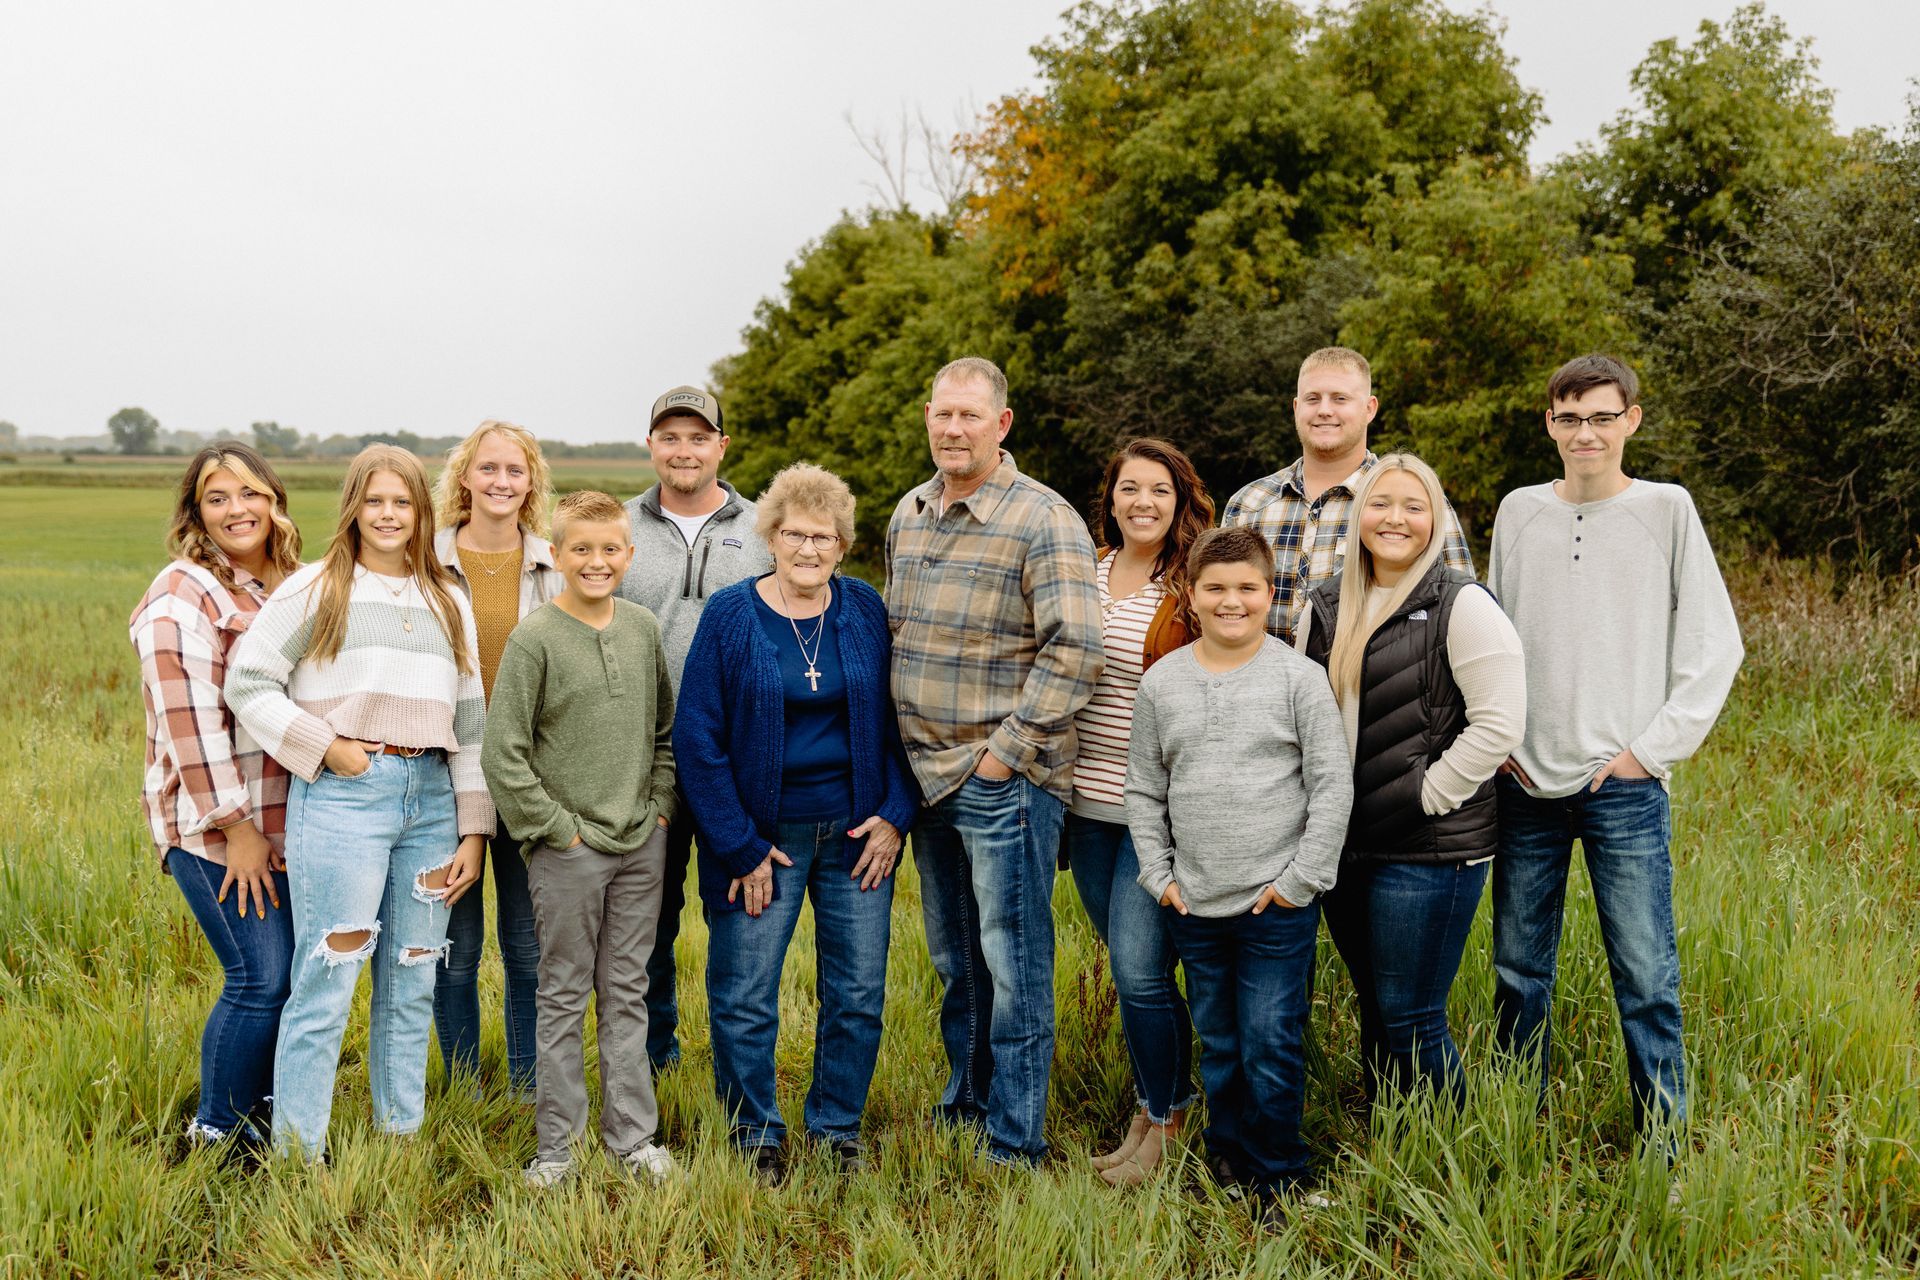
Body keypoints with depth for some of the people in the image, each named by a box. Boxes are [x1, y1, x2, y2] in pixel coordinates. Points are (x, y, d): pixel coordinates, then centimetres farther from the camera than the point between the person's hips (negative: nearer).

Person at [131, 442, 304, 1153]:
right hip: (217, 826, -7)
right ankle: (217, 1132, 10)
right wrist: (236, 828, -17)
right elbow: (190, 721, -17)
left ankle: (261, 1104, 28)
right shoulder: (185, 595, -11)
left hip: (288, 821, 8)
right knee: (261, 978, -8)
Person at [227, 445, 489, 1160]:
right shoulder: (317, 589, 2)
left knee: (411, 983, 10)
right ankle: (297, 1155, 5)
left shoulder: (448, 603, 15)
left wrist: (473, 831, 10)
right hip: (342, 794, -4)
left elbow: (470, 722, 14)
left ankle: (401, 1138, 22)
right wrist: (324, 746, -10)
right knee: (327, 981, -5)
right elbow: (247, 682, -2)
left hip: (430, 795, 5)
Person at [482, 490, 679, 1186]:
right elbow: (502, 752, -11)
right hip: (569, 848, -4)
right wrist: (554, 825, -11)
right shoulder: (534, 639, -9)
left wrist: (661, 803, 6)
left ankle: (632, 1135, 21)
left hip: (642, 843, 4)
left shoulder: (643, 628, 6)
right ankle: (556, 1145, 16)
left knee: (628, 992, 12)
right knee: (565, 997, 5)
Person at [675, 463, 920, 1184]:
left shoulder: (864, 611, 2)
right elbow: (697, 738, -7)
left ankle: (837, 1128, 26)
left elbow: (895, 718, 9)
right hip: (761, 836, -2)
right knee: (744, 999, 3)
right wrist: (739, 848, -10)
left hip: (856, 831, 3)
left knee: (859, 993, 7)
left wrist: (896, 814, -3)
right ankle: (757, 1137, 23)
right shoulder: (730, 616, -6)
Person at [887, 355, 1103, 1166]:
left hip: (1005, 782, -7)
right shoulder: (908, 515, 12)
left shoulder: (1044, 520, -12)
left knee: (1013, 963, 0)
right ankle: (965, 1101, 33)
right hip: (928, 774, 7)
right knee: (954, 958, 18)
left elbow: (1073, 652, -18)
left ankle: (1015, 1144, 10)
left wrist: (1004, 751, -17)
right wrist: (902, 750, 15)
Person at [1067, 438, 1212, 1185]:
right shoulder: (1082, 573, 9)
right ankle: (1173, 1094, 29)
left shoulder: (1196, 589, -7)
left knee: (1139, 970, -8)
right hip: (1088, 803, 6)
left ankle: (1160, 1121, 10)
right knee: (1132, 969, 13)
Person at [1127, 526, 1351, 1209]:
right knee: (1218, 1050, 15)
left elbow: (1333, 786, -5)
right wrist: (1160, 875, 4)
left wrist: (1301, 879, -8)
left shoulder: (1299, 677, -5)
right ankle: (1225, 1170, 31)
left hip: (1277, 905, -3)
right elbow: (1144, 792, 11)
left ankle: (1277, 1184, 16)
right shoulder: (1161, 683, 4)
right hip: (1194, 907, 3)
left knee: (1271, 1053, -1)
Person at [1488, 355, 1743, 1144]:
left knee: (1646, 975, -3)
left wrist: (1654, 747, -5)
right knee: (1519, 972, 10)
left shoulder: (1666, 510, 0)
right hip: (1527, 783, 3)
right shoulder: (1518, 512, 9)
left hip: (1624, 785, -3)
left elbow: (1716, 645, 0)